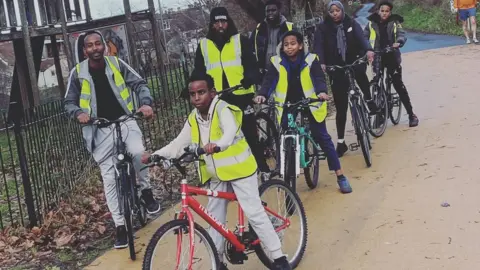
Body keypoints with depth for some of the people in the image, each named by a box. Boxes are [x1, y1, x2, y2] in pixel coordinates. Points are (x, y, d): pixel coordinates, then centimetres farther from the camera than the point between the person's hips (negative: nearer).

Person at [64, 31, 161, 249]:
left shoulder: (116, 64, 0)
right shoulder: (78, 73, -1)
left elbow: (139, 84, 1)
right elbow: (69, 102, 6)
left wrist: (146, 103, -19)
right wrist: (79, 113, -16)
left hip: (125, 121, 0)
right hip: (100, 129, 0)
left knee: (138, 152, -30)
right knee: (110, 179, 0)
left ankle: (146, 191, -2)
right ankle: (120, 226, 8)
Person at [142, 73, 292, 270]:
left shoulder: (222, 109, -18)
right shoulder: (193, 119, 3)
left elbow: (230, 131, -38)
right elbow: (178, 144, 3)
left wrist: (217, 145, -59)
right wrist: (155, 155, -10)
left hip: (238, 169, -7)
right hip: (216, 175, 7)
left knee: (254, 213, -8)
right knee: (214, 219, 10)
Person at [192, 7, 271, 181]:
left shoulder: (240, 40, 3)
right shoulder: (204, 45, 9)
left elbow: (252, 66, -3)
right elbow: (199, 72, 12)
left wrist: (249, 78, -25)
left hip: (241, 96, -2)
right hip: (218, 100, 2)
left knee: (250, 135, 2)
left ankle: (263, 169, 13)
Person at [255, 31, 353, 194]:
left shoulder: (310, 60, -6)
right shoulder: (277, 62, -3)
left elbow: (319, 78, -14)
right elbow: (269, 81, -10)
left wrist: (322, 92, -35)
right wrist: (262, 95, -30)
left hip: (309, 103, -1)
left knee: (323, 138, -1)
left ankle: (340, 176, 3)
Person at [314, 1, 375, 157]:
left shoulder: (351, 24, 0)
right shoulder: (323, 28, -3)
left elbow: (361, 38, -14)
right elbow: (319, 47, -14)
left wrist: (368, 50, -36)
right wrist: (321, 63, -34)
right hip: (336, 69, 0)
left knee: (360, 70, -37)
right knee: (341, 108, 1)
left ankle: (368, 100, -12)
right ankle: (341, 142, 12)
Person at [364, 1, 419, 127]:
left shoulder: (394, 23, -1)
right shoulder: (372, 24, 3)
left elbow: (402, 34, -13)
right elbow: (364, 36, -1)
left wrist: (398, 42, -35)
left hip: (392, 57, -2)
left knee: (398, 84, -4)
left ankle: (411, 114, 3)